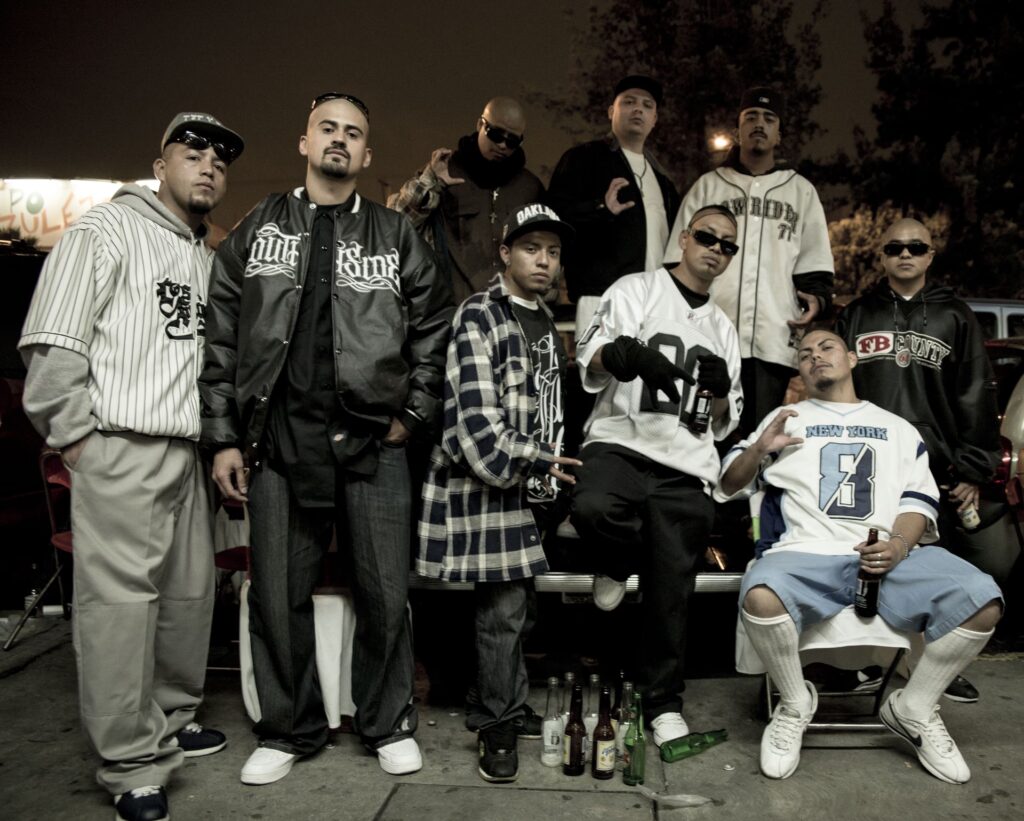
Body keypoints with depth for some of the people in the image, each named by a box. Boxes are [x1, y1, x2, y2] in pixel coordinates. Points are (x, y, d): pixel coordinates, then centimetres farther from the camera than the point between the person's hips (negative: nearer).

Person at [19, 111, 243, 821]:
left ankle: (173, 720, 30)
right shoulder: (109, 229, -1)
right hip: (121, 449, -7)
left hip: (189, 452, 8)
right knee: (119, 598, -5)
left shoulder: (208, 257, 20)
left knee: (191, 592, 13)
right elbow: (54, 340, -9)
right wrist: (75, 435, -10)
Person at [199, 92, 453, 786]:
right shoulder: (257, 231, 10)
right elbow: (221, 338, 7)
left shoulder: (397, 236, 9)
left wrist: (412, 415, 1)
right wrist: (224, 437, 1)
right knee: (278, 595, 8)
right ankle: (289, 731, 28)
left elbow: (434, 328, 9)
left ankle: (389, 724, 25)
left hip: (373, 442, 0)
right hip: (278, 441, 1)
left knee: (385, 594, 4)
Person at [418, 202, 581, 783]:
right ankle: (499, 726, 11)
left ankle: (502, 708, 27)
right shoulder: (480, 317, -8)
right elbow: (475, 410, -17)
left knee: (518, 605, 12)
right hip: (486, 481, -8)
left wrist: (552, 473, 17)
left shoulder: (547, 325, 18)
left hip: (531, 487, 8)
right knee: (505, 607, -5)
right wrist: (522, 465, -18)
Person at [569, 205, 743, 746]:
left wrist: (718, 392, -1)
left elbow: (724, 423, 22)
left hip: (686, 466, 4)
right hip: (621, 443, -4)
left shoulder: (722, 328, 25)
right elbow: (591, 363, -6)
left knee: (670, 591, 2)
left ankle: (663, 703, 21)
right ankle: (619, 563, -1)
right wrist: (627, 354, -29)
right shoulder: (636, 291, 9)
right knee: (593, 508, -36)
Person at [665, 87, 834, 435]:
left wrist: (816, 296, -2)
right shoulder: (708, 186, 18)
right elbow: (679, 258, 13)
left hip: (774, 339, 1)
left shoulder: (801, 191, 20)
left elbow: (814, 261, 17)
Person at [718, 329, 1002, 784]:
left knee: (981, 600, -25)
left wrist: (901, 544, -9)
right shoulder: (785, 418, 23)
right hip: (809, 555, -2)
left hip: (892, 556, 2)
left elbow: (919, 498, 14)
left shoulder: (898, 427, 26)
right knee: (760, 597, -36)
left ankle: (913, 710, 0)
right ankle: (796, 704, -5)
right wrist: (759, 449, -5)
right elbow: (729, 484, 18)